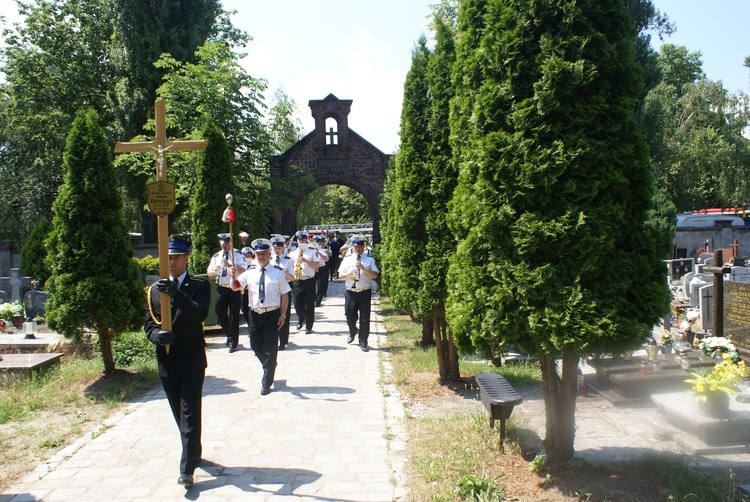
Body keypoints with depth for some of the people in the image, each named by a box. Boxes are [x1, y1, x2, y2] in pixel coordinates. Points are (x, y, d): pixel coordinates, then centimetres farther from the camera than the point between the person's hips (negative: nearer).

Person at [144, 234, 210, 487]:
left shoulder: (199, 285, -3)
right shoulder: (155, 289, 10)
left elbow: (200, 314, -19)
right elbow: (148, 324, 9)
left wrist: (177, 293, -31)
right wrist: (157, 335, -14)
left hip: (191, 361, -5)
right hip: (166, 362, 5)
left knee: (190, 415, -6)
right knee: (180, 415, 16)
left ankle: (187, 469, -4)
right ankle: (194, 453, 35)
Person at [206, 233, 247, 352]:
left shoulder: (238, 255, -2)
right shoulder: (216, 256, 11)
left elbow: (243, 270, -15)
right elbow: (210, 274, 8)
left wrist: (230, 265, -24)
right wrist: (214, 270, -13)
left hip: (235, 289, -4)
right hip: (221, 289, 4)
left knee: (234, 315, -1)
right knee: (221, 314, 9)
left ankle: (233, 342, 11)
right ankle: (229, 335, 34)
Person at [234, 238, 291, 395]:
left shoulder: (277, 273, -2)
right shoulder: (249, 273, 3)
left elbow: (285, 295, 1)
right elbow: (235, 287, -4)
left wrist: (283, 314, -3)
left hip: (272, 314, -3)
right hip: (255, 314, 3)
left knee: (270, 348, 1)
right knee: (256, 346, 15)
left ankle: (266, 383, 15)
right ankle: (269, 368, 44)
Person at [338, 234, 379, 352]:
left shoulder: (369, 259, 1)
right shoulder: (347, 259, 7)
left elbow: (375, 275, -8)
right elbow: (340, 275, 5)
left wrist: (363, 268, -19)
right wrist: (348, 273, -15)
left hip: (365, 292, -2)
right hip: (350, 292, 2)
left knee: (365, 318, -1)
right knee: (350, 317, 11)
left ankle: (363, 343, 9)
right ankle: (353, 332, 42)